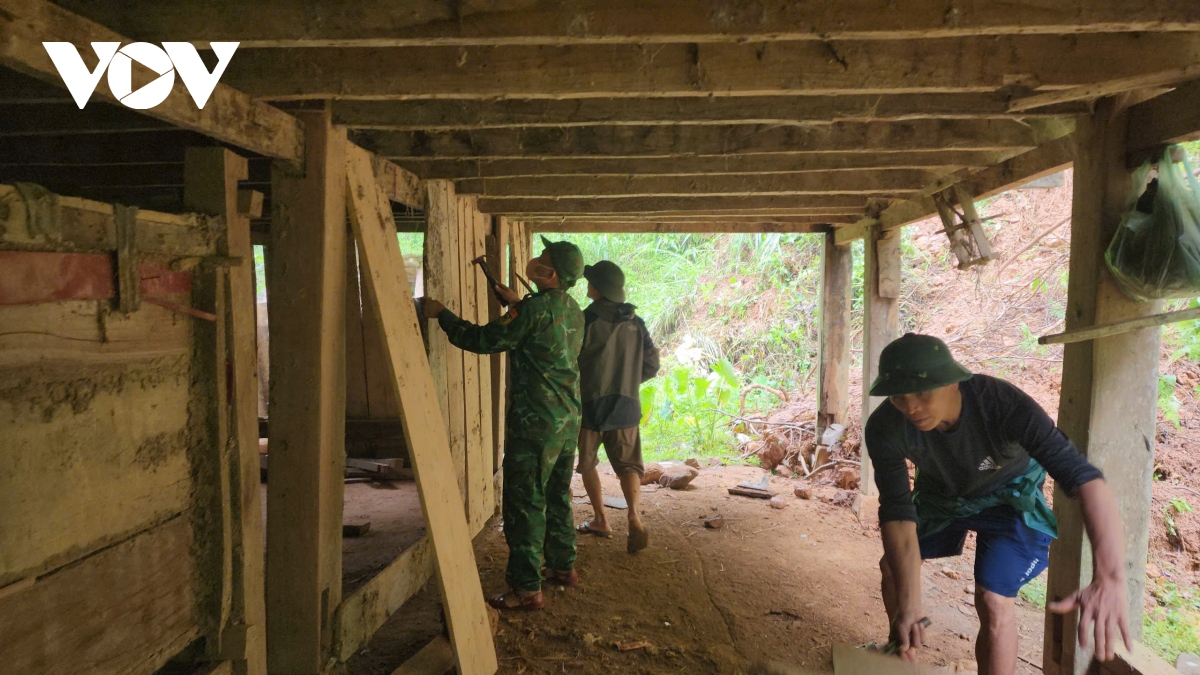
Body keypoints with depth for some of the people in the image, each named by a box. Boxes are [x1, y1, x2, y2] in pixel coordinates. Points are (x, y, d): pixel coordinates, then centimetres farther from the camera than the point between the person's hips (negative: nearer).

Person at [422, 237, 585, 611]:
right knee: (557, 495, 21)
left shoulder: (535, 309, -18)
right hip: (569, 419, 9)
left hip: (534, 422, -9)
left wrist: (441, 314, -3)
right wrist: (517, 304, 22)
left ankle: (527, 588, 4)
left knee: (524, 503, -1)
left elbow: (482, 340, -14)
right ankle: (563, 566, 33)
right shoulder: (573, 310, 8)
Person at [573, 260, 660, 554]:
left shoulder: (586, 320, -13)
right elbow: (652, 365, 8)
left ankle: (601, 520, 18)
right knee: (628, 464, 7)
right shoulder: (636, 323, 3)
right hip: (626, 406, 3)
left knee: (588, 464, 15)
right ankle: (634, 516, -15)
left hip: (590, 403, -3)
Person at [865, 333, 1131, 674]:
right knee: (892, 565, 12)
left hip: (1009, 498, -3)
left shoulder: (1004, 405, -41)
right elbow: (897, 511, -30)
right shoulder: (885, 428, -33)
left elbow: (1085, 478, -48)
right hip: (941, 494, 3)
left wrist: (1110, 579, -62)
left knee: (993, 600, -19)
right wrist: (908, 604, -40)